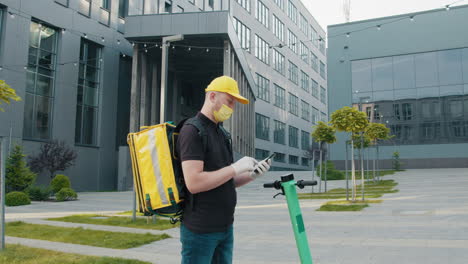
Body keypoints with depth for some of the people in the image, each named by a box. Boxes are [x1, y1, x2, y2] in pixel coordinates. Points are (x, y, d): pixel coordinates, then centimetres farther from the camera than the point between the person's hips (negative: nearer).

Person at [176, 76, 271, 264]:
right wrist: (235, 167, -19)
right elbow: (193, 183, -23)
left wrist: (251, 175, 1)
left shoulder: (220, 132, 16)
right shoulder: (192, 131, -12)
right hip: (200, 229, -8)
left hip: (225, 226, 9)